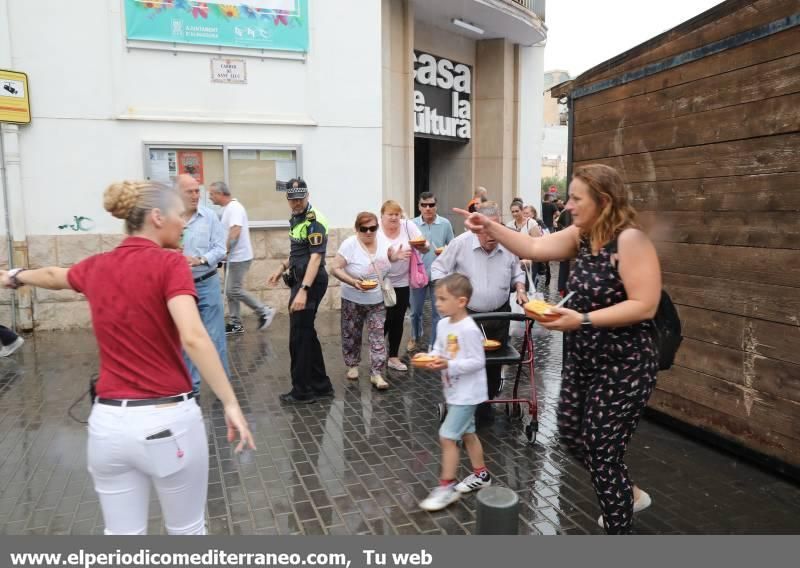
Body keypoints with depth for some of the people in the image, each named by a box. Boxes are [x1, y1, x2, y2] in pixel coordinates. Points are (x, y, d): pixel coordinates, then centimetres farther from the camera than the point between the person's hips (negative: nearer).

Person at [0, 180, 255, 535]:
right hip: (168, 420, -5)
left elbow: (54, 276, 30)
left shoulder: (96, 267, 7)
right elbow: (193, 338, -26)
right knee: (187, 530, 16)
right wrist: (231, 404, -25)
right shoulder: (169, 263, -11)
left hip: (108, 421, 5)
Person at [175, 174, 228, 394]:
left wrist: (200, 260, -18)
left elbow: (220, 249, -4)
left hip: (207, 285, 0)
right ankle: (190, 386, 24)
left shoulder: (209, 216, -2)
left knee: (215, 336, 3)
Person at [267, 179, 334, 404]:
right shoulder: (296, 218, 13)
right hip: (300, 280, 9)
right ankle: (321, 386, 23)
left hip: (311, 283, -9)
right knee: (307, 334, 13)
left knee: (299, 337, -3)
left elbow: (315, 257, -25)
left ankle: (302, 391, 9)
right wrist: (282, 268, 27)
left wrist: (303, 291, -32)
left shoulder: (315, 221, -17)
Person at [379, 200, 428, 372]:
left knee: (398, 320, 9)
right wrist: (394, 256, -33)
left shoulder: (408, 226, -5)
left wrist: (422, 245, -28)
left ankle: (394, 357, 23)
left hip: (402, 282, 3)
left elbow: (426, 249, -6)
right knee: (385, 320, -1)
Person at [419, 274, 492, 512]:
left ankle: (447, 487, 5)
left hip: (467, 392, -9)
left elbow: (477, 362, -22)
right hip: (454, 391, 9)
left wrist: (449, 365, -29)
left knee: (447, 436, -7)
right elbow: (439, 350, 11)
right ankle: (481, 474, 37)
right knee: (467, 433, 20)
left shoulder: (469, 330, -24)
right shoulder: (443, 324, 2)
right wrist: (430, 358, -11)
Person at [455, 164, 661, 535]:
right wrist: (490, 227, -6)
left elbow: (644, 306, -26)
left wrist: (583, 320, -30)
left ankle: (618, 526, 25)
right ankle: (628, 495, 43)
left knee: (602, 452, 1)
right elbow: (534, 248, 2)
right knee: (571, 434, 20)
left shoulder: (630, 240, -22)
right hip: (581, 360, 9)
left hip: (622, 368, -9)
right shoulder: (581, 236, 2)